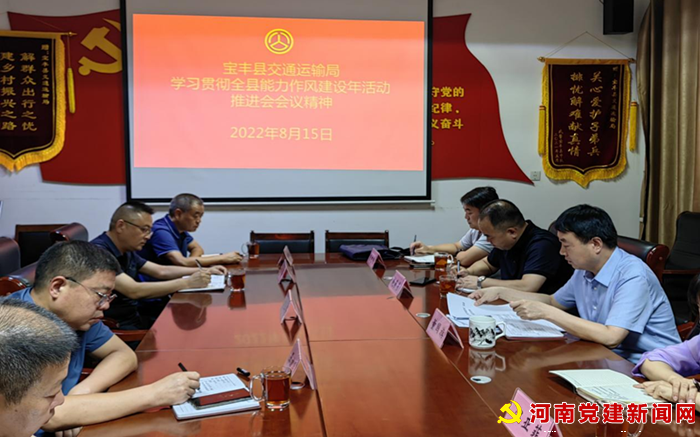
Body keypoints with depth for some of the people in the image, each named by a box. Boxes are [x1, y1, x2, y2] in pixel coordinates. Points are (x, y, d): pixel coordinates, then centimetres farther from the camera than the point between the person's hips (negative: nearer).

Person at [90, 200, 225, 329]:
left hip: (135, 314, 9)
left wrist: (205, 270, 8)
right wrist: (187, 283, -25)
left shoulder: (126, 251, 10)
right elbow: (134, 291, -28)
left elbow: (161, 271, 18)